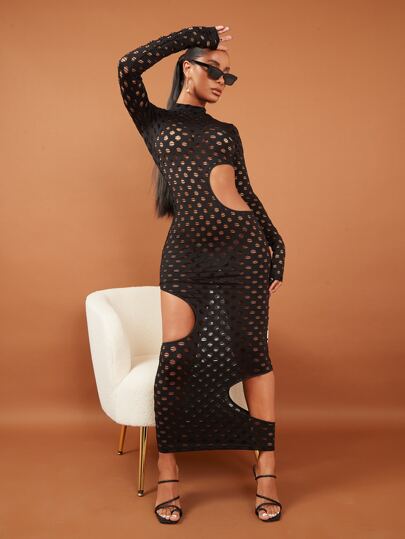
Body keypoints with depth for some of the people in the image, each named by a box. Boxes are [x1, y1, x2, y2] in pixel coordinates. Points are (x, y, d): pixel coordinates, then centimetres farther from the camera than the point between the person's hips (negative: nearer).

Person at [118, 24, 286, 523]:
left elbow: (246, 192, 16)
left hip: (242, 248, 2)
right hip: (185, 254, -2)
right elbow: (128, 66, -5)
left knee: (252, 352, 3)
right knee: (177, 356, -6)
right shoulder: (154, 121, 10)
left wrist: (276, 248, 10)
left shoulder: (226, 132, 17)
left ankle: (266, 468, 13)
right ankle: (167, 469, 11)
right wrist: (195, 34, 2)